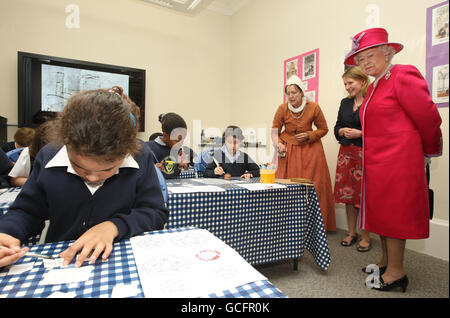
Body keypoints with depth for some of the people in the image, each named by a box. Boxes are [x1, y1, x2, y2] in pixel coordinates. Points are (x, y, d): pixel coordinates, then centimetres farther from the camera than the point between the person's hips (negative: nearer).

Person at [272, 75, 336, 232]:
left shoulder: (314, 108, -8)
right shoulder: (282, 109, -8)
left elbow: (323, 129, 5)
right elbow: (274, 131, 2)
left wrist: (308, 135, -11)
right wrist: (278, 144, -16)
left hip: (309, 151, 0)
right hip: (288, 151, 0)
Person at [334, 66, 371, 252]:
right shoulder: (345, 102, 13)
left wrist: (360, 133, -17)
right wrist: (342, 131, -4)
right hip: (346, 153, 5)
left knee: (365, 195, -1)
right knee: (348, 193, 8)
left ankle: (366, 236, 15)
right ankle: (351, 233, 22)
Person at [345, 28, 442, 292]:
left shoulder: (404, 75, -10)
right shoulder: (374, 87, 16)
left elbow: (428, 117, -8)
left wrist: (429, 150, 4)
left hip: (398, 161, -9)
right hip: (378, 161, 9)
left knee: (394, 213, 0)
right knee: (382, 211, 15)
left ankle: (397, 273, 15)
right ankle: (386, 262, 30)